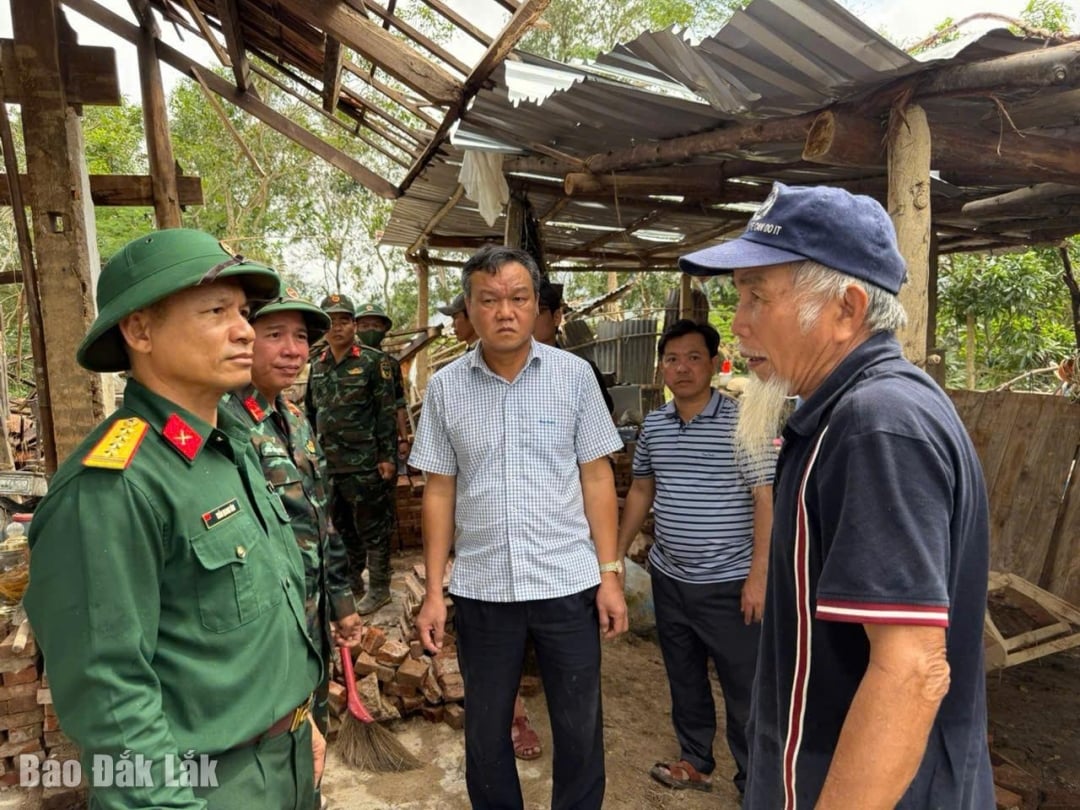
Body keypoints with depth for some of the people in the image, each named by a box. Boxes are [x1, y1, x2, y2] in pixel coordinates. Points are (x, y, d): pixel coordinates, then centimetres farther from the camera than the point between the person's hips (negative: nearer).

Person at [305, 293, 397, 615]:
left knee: (372, 528, 3)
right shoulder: (317, 365, 11)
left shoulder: (373, 361, -6)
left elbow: (386, 412, -9)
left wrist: (387, 456, -13)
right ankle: (351, 581, 33)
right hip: (328, 464, 6)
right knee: (342, 527, 17)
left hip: (364, 464, -6)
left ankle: (379, 588, 17)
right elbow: (310, 411, 18)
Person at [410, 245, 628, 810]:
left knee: (580, 730, 14)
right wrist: (434, 591, 2)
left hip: (568, 583, -1)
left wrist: (610, 574, -3)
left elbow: (596, 477, 0)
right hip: (480, 588, 1)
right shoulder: (445, 387, -1)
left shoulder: (573, 375, -4)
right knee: (485, 731, 18)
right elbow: (439, 492, 3)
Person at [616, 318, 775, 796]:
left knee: (743, 688, 8)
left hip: (728, 584, -5)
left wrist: (758, 576, -17)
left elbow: (765, 500, -14)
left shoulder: (743, 423, -13)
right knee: (684, 677, 20)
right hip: (668, 578, 6)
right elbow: (641, 492, 14)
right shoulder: (653, 425, 4)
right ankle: (695, 761, 40)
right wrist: (617, 554, 13)